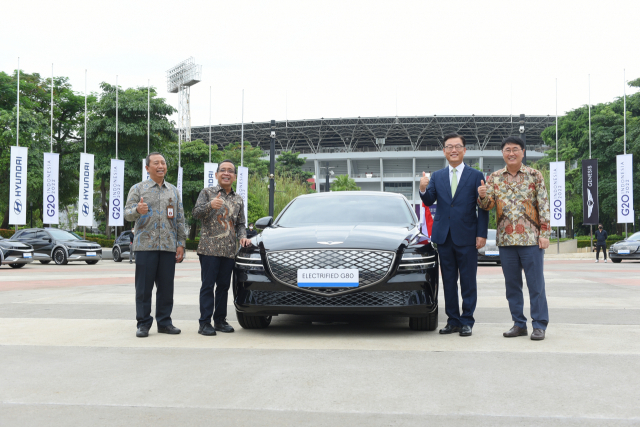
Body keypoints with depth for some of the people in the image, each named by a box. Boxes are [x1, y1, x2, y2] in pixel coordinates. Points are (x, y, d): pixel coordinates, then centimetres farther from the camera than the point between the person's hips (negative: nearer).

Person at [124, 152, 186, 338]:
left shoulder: (174, 191, 17)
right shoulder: (138, 189, 6)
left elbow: (180, 219, 16)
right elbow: (127, 213, -4)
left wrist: (181, 243, 8)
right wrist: (137, 210, -27)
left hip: (168, 246, 3)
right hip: (145, 245, -3)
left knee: (166, 287, 4)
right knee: (144, 286, -2)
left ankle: (164, 322, 14)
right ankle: (143, 324, 6)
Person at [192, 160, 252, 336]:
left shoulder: (238, 199, 18)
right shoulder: (207, 192, 6)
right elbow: (196, 213, -5)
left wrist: (242, 237, 1)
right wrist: (210, 205, -23)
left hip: (229, 250, 4)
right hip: (209, 247, -4)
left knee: (224, 285, 7)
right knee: (208, 285, -5)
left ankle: (220, 320, 15)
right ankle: (205, 323, -3)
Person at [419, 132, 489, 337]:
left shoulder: (476, 176, 2)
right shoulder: (437, 177, 10)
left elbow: (483, 207, -1)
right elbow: (429, 201, -2)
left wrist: (481, 234, -9)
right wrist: (424, 190, -24)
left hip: (467, 237, -3)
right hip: (444, 236, 3)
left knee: (468, 281, 2)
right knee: (448, 281, 9)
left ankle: (467, 322, 10)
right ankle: (453, 320, 17)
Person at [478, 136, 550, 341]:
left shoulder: (534, 176, 1)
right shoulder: (494, 178, 9)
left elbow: (544, 206, -1)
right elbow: (488, 205, 3)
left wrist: (544, 234, -9)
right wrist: (482, 196, -20)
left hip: (531, 238, -3)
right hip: (506, 239, 3)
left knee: (536, 284, -2)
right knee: (512, 284, 8)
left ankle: (539, 325, 6)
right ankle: (519, 324, 17)